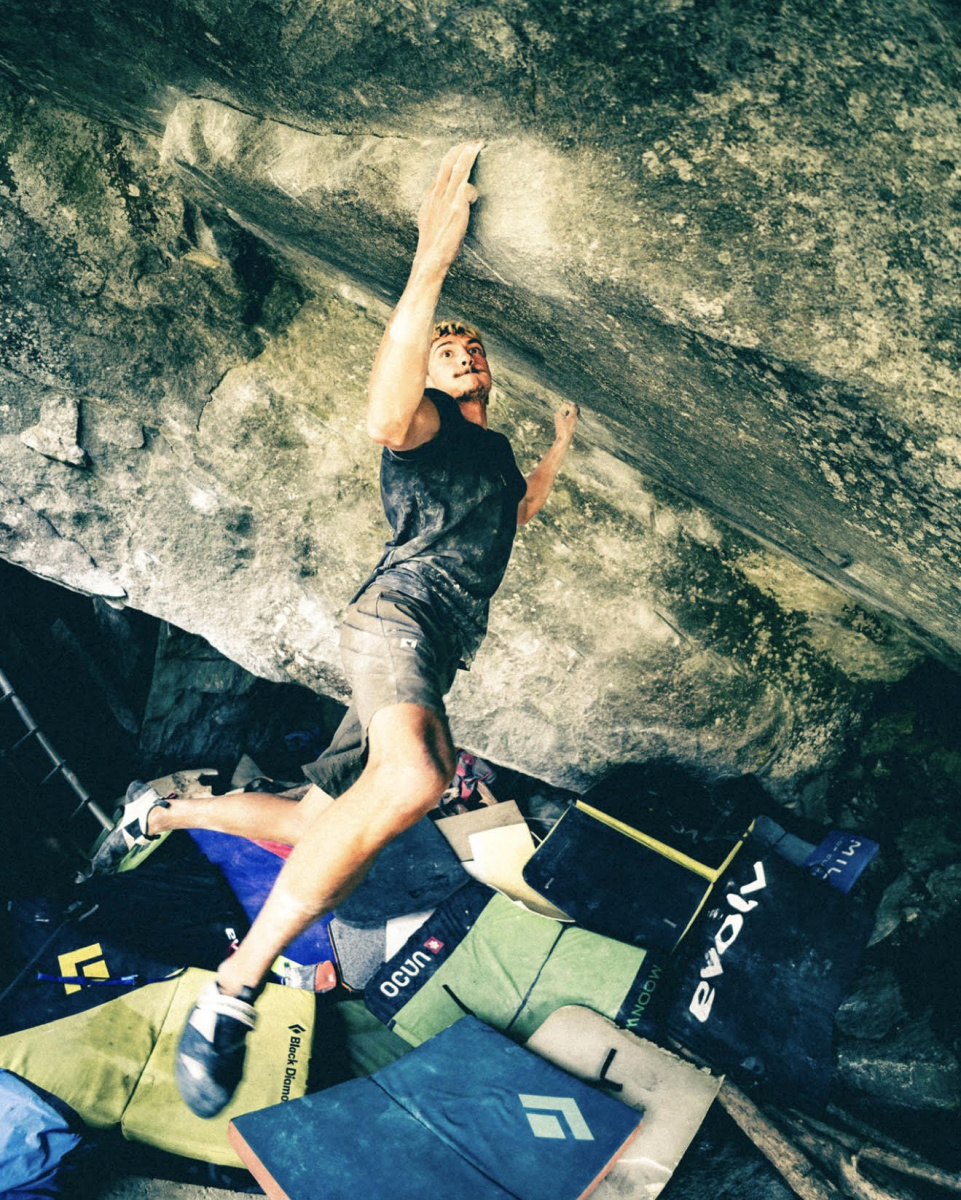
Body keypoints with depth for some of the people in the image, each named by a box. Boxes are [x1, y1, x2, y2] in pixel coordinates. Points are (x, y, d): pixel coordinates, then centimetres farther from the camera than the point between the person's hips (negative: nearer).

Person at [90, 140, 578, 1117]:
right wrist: (429, 267, -33)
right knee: (414, 777, -40)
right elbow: (384, 420, -26)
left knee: (307, 831, 6)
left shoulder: (494, 448, 27)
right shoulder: (429, 422, 0)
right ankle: (233, 991, -35)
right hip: (397, 611, -9)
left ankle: (165, 811, 31)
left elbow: (509, 518, 48)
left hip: (435, 658, 9)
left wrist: (559, 452, 34)